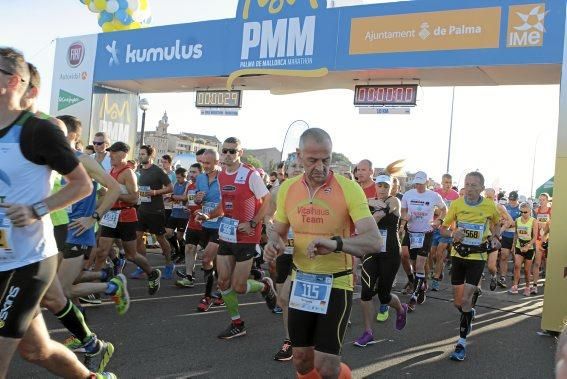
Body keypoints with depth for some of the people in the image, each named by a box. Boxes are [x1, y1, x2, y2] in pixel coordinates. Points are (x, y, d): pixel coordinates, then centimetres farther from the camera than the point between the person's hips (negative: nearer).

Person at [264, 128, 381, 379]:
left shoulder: (349, 188, -15)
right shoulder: (287, 189, -1)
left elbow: (374, 240, -23)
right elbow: (279, 231, 12)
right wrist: (274, 244, -12)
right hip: (301, 283, 4)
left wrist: (335, 243, -40)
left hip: (336, 284, -4)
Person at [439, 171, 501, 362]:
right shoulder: (456, 204, -7)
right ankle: (469, 313, 46)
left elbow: (497, 224, 14)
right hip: (458, 255, 2)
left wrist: (493, 237, -5)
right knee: (457, 301, 10)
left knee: (466, 299, -11)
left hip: (477, 257, -2)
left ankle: (462, 342, 1)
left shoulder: (489, 206, -7)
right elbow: (443, 229, 2)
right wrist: (452, 233, -19)